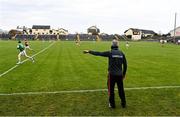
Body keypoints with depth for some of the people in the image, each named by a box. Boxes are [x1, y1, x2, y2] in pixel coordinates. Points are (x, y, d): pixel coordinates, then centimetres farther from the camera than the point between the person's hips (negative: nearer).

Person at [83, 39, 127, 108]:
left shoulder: (110, 53, -9)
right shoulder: (121, 53, 3)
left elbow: (98, 53, -7)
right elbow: (125, 65, 7)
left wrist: (89, 51, 2)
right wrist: (124, 74, 19)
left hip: (112, 74, -4)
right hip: (120, 74, 4)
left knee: (111, 90, 10)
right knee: (121, 90, 14)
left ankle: (112, 104, 18)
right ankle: (123, 104, 24)